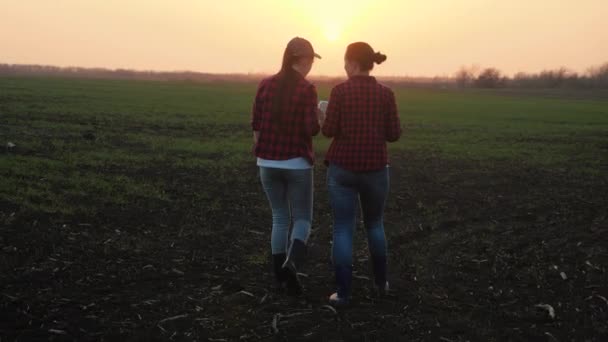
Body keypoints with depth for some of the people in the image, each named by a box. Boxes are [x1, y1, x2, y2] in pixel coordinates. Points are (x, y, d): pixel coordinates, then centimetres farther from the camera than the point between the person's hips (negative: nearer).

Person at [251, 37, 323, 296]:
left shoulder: (265, 85, 2)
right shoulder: (307, 89, -11)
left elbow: (256, 126, 4)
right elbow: (311, 130, -15)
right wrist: (320, 119, 7)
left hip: (268, 163, 4)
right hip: (296, 164, -4)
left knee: (279, 217, 17)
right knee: (302, 219, 10)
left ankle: (281, 277, 18)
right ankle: (291, 262, -16)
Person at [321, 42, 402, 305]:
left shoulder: (340, 91, -8)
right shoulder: (385, 93, -1)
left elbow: (329, 131, -10)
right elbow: (394, 134, -1)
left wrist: (325, 118, 11)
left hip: (342, 168, -2)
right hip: (375, 170, 2)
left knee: (343, 229, 4)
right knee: (374, 224, 21)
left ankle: (343, 292, 5)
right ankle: (381, 282, 30)